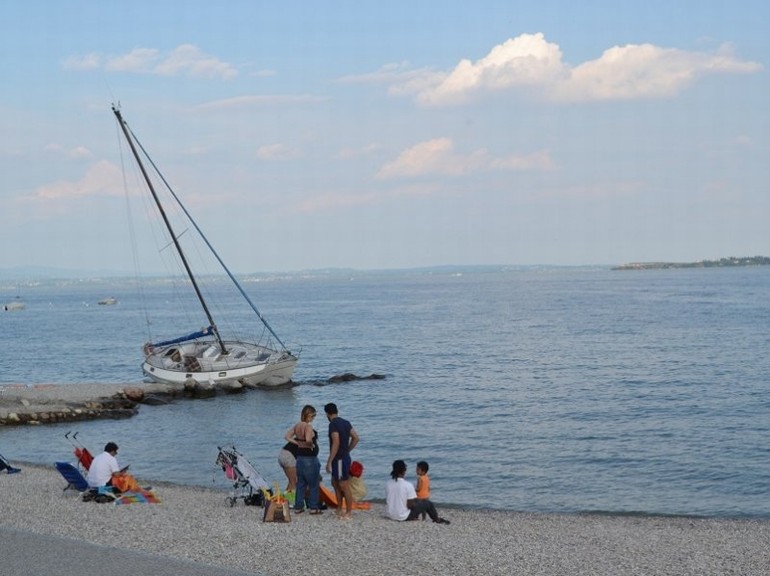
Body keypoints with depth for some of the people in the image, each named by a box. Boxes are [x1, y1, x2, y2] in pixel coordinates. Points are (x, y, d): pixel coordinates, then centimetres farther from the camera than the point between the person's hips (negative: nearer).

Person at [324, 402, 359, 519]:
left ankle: (349, 513, 4)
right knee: (335, 483, 20)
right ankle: (339, 510, 25)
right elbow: (355, 438, 12)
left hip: (339, 459, -9)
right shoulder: (345, 423, 9)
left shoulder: (333, 424, -17)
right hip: (345, 457, 9)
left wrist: (329, 462, -20)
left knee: (344, 486, -2)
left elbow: (336, 443, -24)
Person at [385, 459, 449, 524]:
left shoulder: (388, 484, -5)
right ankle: (437, 519, 36)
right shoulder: (408, 486, -21)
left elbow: (387, 501, 4)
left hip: (390, 515, 6)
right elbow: (410, 505, -18)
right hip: (403, 517, -6)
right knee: (428, 503, 12)